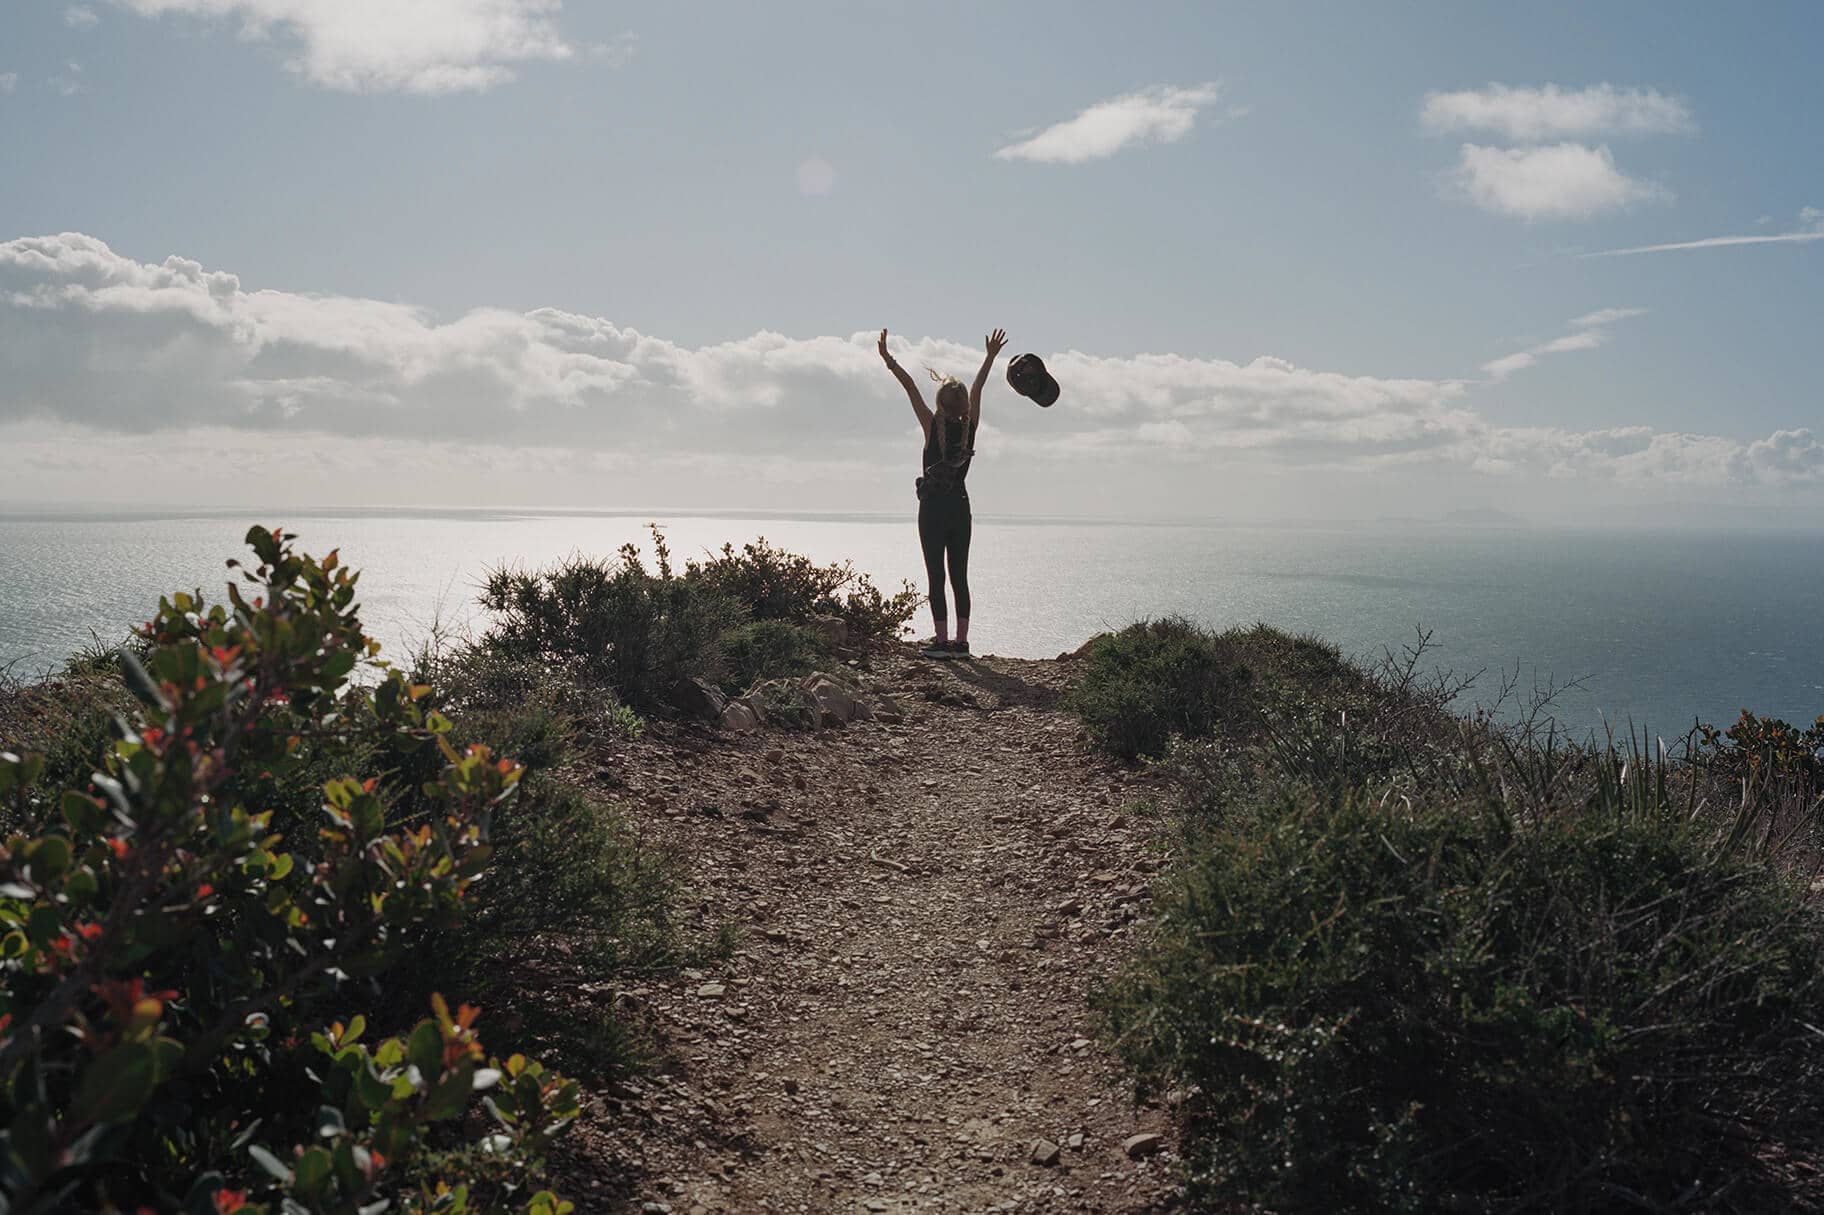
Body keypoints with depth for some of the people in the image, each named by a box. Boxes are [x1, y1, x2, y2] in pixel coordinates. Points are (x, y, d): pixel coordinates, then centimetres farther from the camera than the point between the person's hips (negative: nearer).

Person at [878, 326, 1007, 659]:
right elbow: (977, 388, 12)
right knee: (960, 577, 7)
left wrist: (888, 359, 0)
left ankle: (942, 641, -5)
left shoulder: (933, 425, -7)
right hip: (960, 507, 4)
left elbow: (910, 387, -5)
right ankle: (961, 642, 6)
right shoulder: (970, 427, 1)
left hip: (933, 507, -4)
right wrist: (991, 357, 23)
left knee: (936, 576, -2)